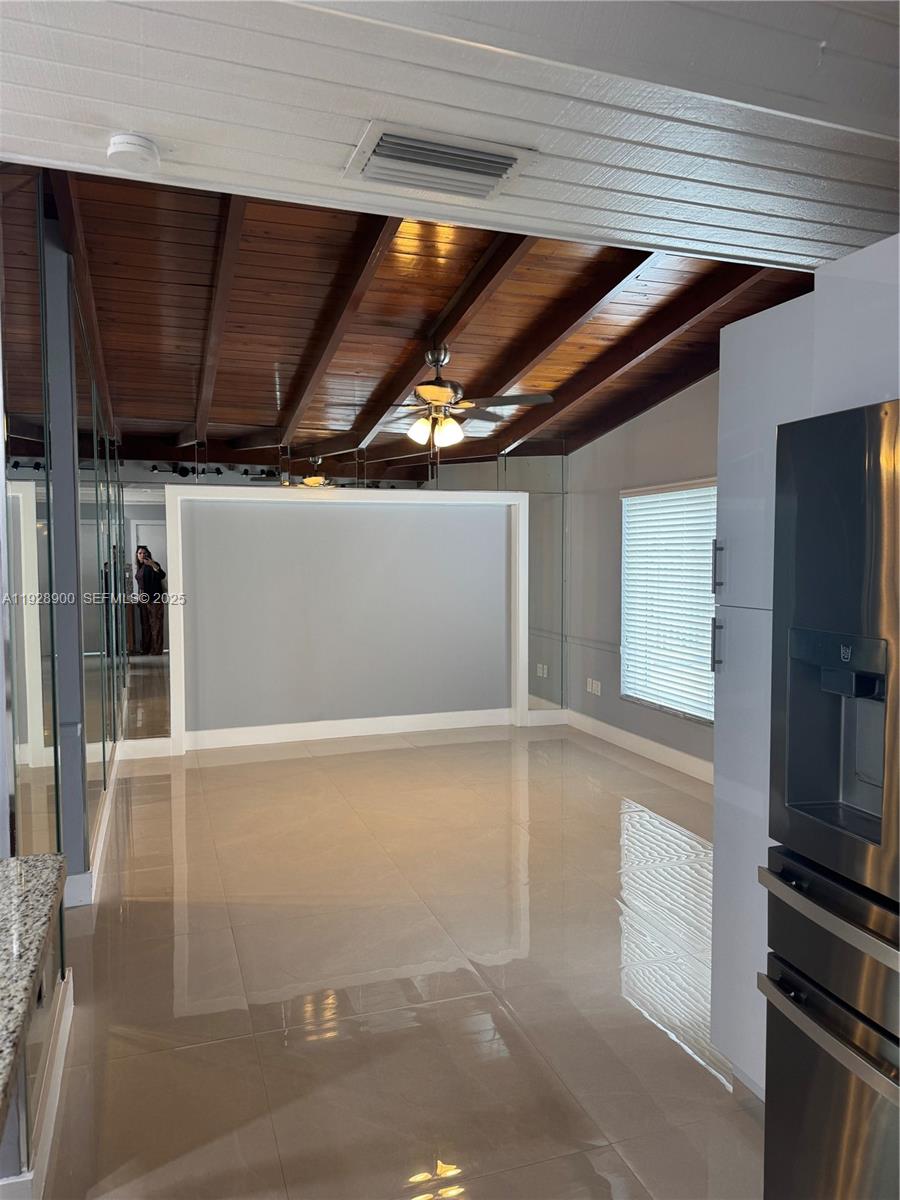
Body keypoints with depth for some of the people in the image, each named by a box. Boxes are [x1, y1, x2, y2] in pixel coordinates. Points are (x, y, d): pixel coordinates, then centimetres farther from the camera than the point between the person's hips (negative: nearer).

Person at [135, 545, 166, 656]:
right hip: (143, 600, 8)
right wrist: (139, 597, 17)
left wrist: (153, 565, -37)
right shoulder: (138, 568, 15)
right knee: (145, 625, 11)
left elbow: (162, 576, -25)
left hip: (154, 598, -8)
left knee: (155, 625, -6)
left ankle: (156, 650, -5)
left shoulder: (152, 565, -7)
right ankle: (146, 649, 18)